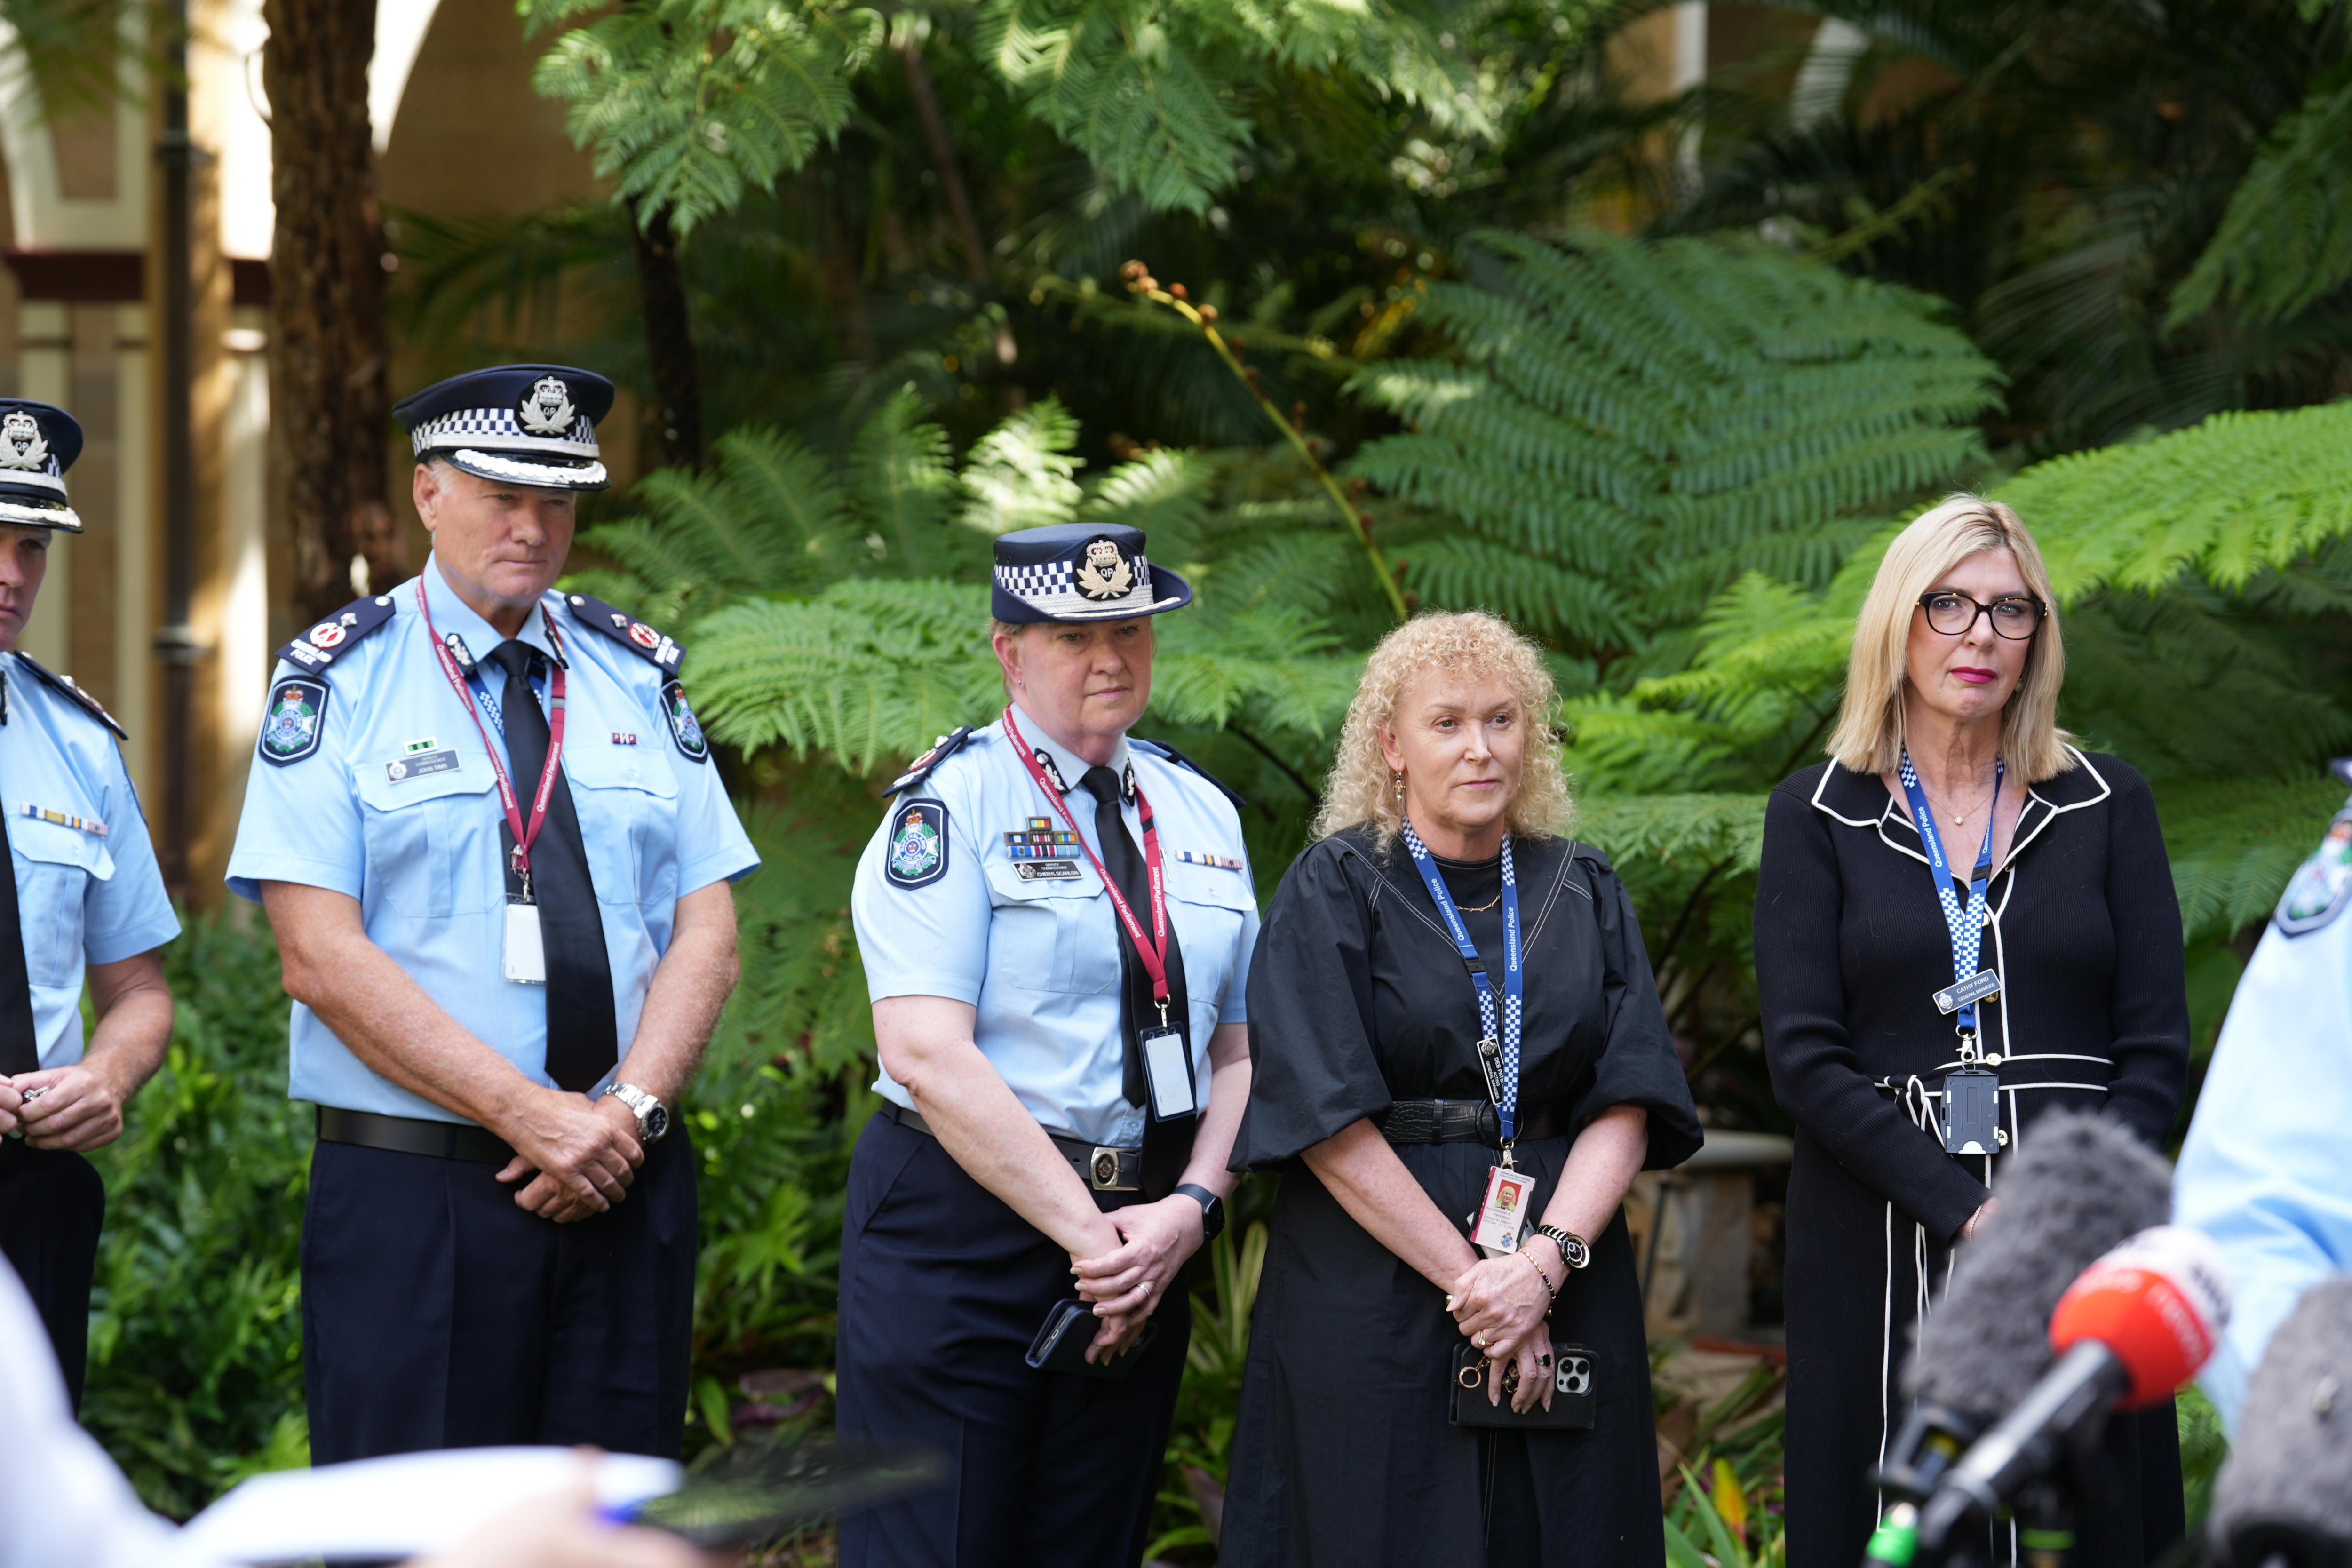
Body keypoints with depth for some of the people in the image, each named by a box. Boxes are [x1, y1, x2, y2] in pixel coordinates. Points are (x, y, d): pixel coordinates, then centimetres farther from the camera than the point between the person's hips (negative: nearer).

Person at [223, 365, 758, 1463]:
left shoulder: (639, 677, 12)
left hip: (626, 1183, 4)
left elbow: (707, 937, 7)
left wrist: (628, 1111, -10)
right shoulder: (339, 682, -1)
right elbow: (321, 958, -10)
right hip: (408, 1193, -4)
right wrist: (527, 1115, -15)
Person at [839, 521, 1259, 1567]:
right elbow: (928, 1052, -15)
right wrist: (1089, 1235, -16)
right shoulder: (951, 803, -6)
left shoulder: (1200, 814, 13)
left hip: (1146, 1237, 6)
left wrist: (1189, 1208, -7)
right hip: (962, 1233, -5)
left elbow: (1240, 1050, 12)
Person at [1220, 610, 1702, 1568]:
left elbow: (1627, 1102, 1)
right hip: (1375, 1300, -3)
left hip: (1569, 1297, 3)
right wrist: (1471, 1279, -15)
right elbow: (1327, 1120, -10)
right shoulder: (1332, 892, -1)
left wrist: (1547, 1260, -15)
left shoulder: (1583, 894, 10)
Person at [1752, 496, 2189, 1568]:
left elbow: (2156, 1049, 5)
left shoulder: (2106, 807, 10)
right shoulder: (1816, 817, 6)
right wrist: (1971, 1217, -14)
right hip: (1884, 1256, -1)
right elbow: (1803, 1056, -3)